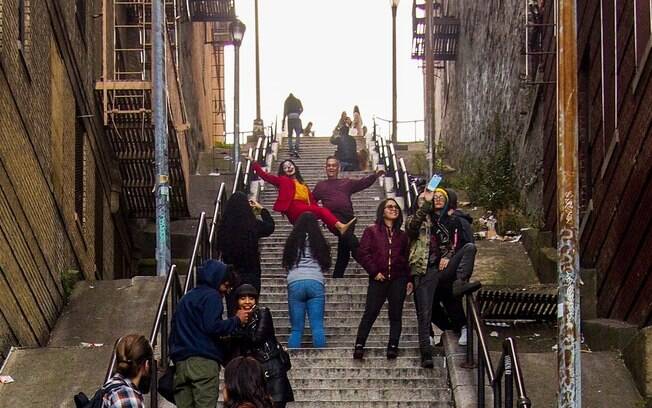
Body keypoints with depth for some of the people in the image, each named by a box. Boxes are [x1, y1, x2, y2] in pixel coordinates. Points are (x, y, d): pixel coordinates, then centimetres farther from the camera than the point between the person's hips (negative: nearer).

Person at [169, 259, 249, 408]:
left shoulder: (186, 297, 25)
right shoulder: (211, 296, -3)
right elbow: (212, 326, -16)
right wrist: (236, 320, -4)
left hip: (180, 362, 8)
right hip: (204, 361, -8)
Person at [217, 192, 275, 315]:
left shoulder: (223, 227, -9)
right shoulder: (253, 225, -12)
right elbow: (270, 226, 10)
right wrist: (262, 209, 25)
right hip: (251, 274, -1)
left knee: (232, 311, 7)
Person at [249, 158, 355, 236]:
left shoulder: (303, 185, 32)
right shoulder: (283, 180, 19)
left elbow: (312, 201, 21)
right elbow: (264, 175, 15)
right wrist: (253, 162, 13)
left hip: (305, 212, 7)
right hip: (293, 210, -7)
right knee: (322, 210, -28)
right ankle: (340, 226, -46)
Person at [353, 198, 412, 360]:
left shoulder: (402, 235, 15)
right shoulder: (372, 231, 5)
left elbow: (406, 258, 14)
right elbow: (362, 253, -2)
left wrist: (409, 279, 4)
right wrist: (374, 272, -9)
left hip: (398, 280, 3)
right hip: (379, 279, -3)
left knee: (396, 314, 2)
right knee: (370, 312, -5)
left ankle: (393, 347, 4)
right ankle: (359, 345, -1)